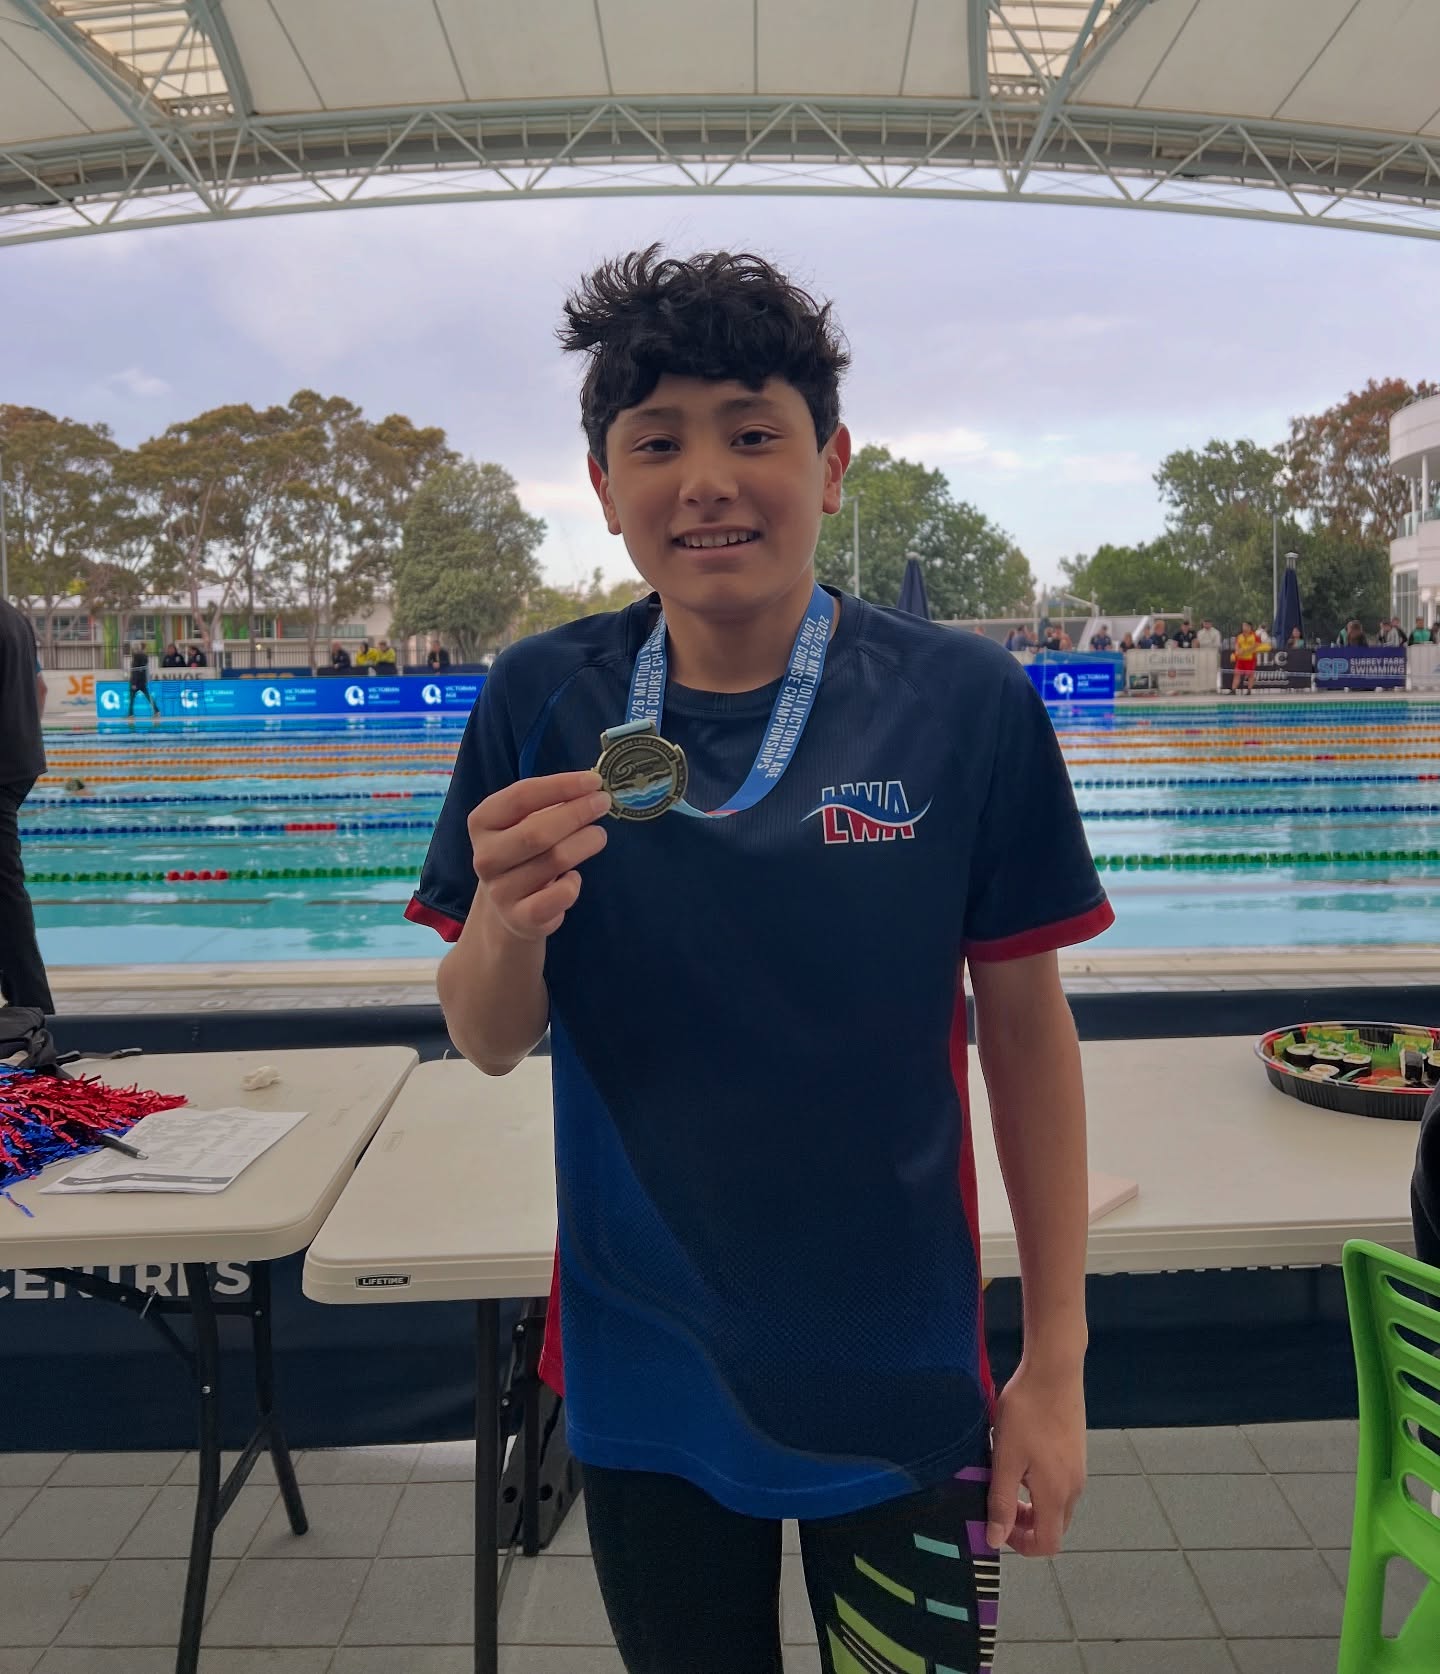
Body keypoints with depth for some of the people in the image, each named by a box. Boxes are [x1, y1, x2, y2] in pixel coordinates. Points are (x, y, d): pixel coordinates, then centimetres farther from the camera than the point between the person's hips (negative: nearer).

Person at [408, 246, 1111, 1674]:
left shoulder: (964, 706, -14)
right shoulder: (543, 702, -9)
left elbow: (1027, 1036, -6)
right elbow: (486, 1044, -3)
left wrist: (1057, 1366, -3)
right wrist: (509, 921, -26)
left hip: (900, 1385, -1)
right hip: (642, 1378, 2)